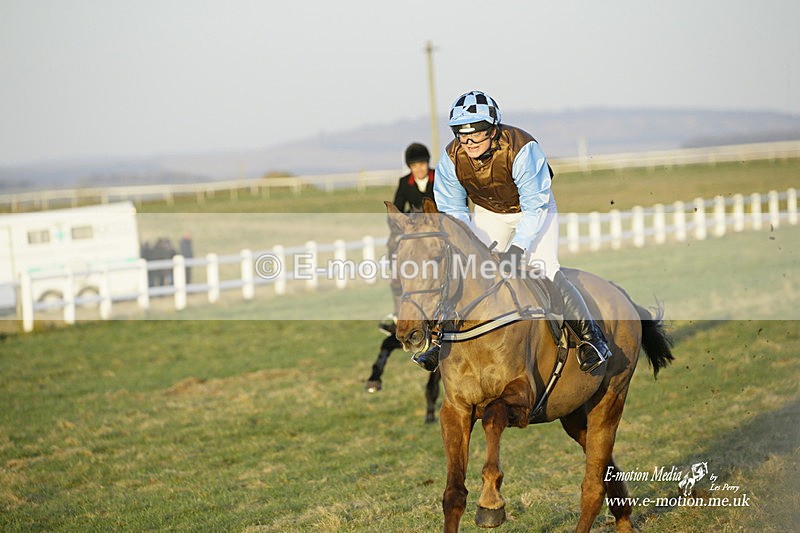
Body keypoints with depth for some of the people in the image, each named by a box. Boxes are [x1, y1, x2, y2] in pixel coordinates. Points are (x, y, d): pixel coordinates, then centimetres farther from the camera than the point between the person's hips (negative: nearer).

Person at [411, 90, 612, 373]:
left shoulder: (522, 149, -36)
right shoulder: (451, 158, -23)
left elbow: (535, 207, -30)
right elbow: (452, 210, -11)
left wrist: (517, 248, -39)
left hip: (534, 210, -4)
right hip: (489, 213, 4)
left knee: (544, 269, -20)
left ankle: (592, 336, -12)